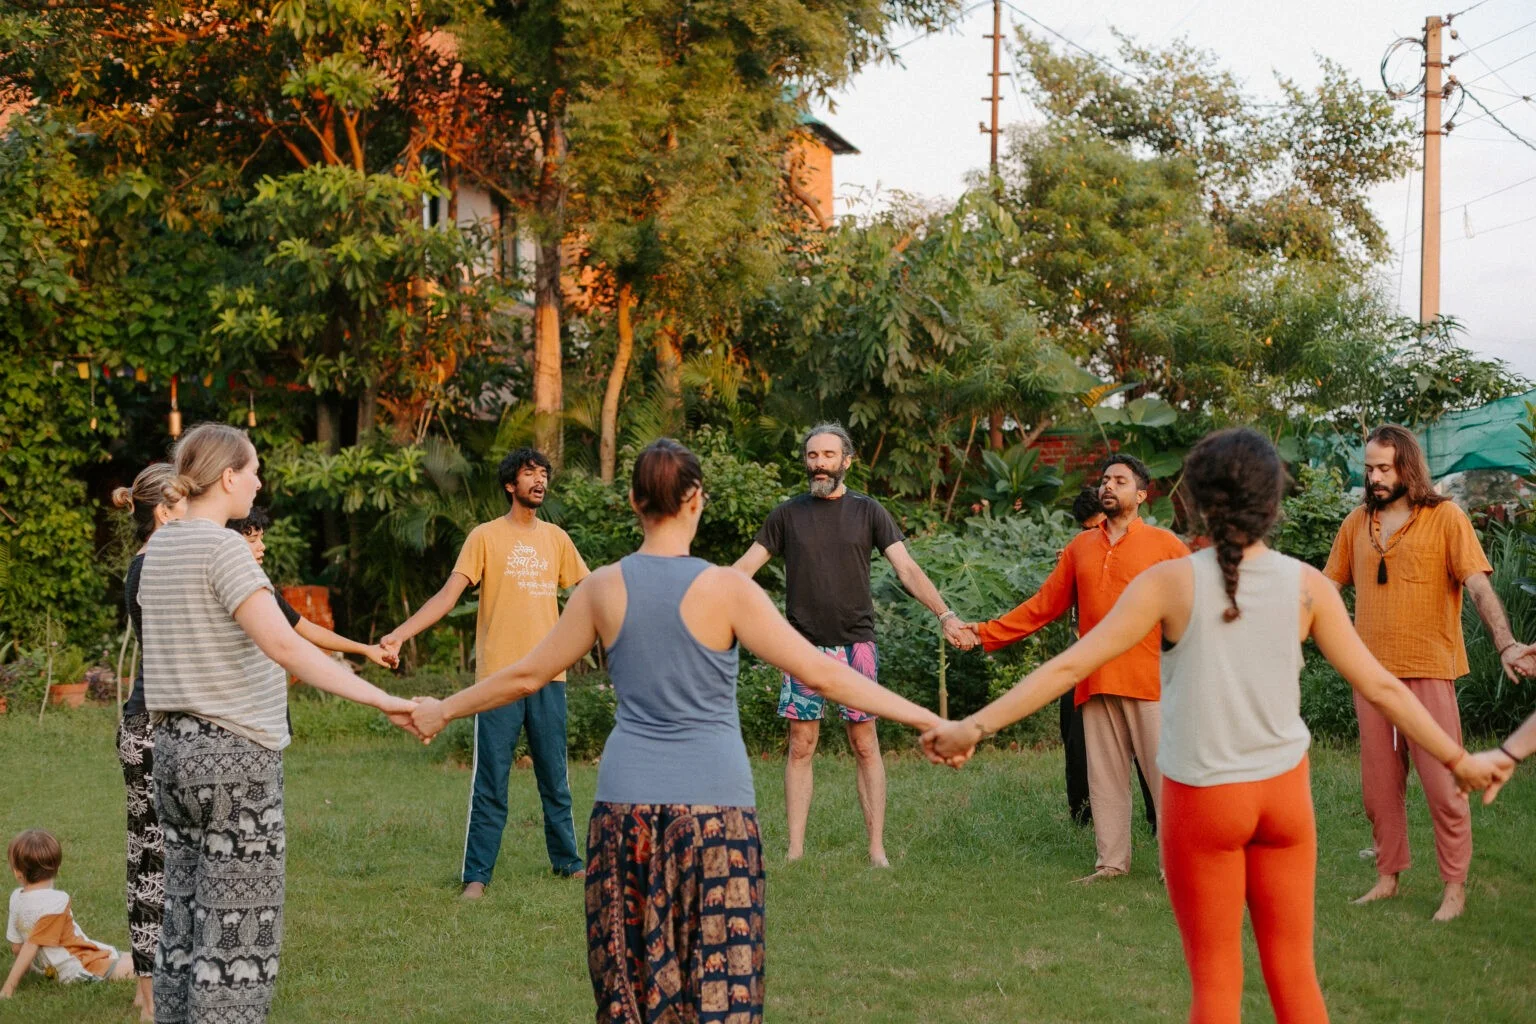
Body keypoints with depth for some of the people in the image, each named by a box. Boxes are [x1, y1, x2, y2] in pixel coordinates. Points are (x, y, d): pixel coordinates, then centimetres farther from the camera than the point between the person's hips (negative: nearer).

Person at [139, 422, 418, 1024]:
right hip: (236, 751, -8)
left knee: (184, 931, 12)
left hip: (175, 747, 8)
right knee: (238, 941, -4)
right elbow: (283, 645, -25)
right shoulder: (223, 548, -15)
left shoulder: (158, 547, 10)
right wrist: (381, 701, -28)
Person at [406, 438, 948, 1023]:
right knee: (718, 975, 2)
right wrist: (924, 719, -6)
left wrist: (443, 711, 27)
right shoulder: (726, 589, -8)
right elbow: (820, 674, -10)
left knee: (630, 976, 12)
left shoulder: (603, 588, 1)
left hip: (626, 804, 3)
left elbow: (527, 675, 11)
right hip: (714, 801, -3)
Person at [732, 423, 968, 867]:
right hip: (804, 646, 1)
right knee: (800, 747, 1)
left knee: (865, 746, 0)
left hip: (855, 645, -1)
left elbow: (907, 569, -1)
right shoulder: (787, 514, 6)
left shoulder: (867, 511, 4)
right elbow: (744, 567, 7)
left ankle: (877, 850, 3)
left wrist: (945, 614, -15)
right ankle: (795, 851, 5)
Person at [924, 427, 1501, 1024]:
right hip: (1283, 792, 2)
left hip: (1202, 798, -2)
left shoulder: (1171, 583, -10)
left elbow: (1070, 666, -13)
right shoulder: (1307, 587, -4)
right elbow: (1380, 688, 0)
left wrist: (976, 726, -10)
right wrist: (1458, 760, 11)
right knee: (1293, 971, 13)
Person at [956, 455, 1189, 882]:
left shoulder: (1165, 545, 2)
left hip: (1150, 684, -4)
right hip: (1097, 684, 4)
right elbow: (1044, 605, 15)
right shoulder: (1080, 547, 14)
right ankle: (1110, 862, 15)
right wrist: (987, 633, 11)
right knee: (1104, 777, 8)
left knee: (1163, 773, -4)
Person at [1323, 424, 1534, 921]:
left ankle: (1454, 887, 9)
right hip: (1373, 672, 4)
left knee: (1443, 786, -2)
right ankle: (1387, 877, 23)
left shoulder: (1446, 519, -5)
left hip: (1428, 673, -4)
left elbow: (1479, 587, -13)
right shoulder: (1357, 524, 9)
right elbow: (1326, 588, 16)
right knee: (1379, 786, 10)